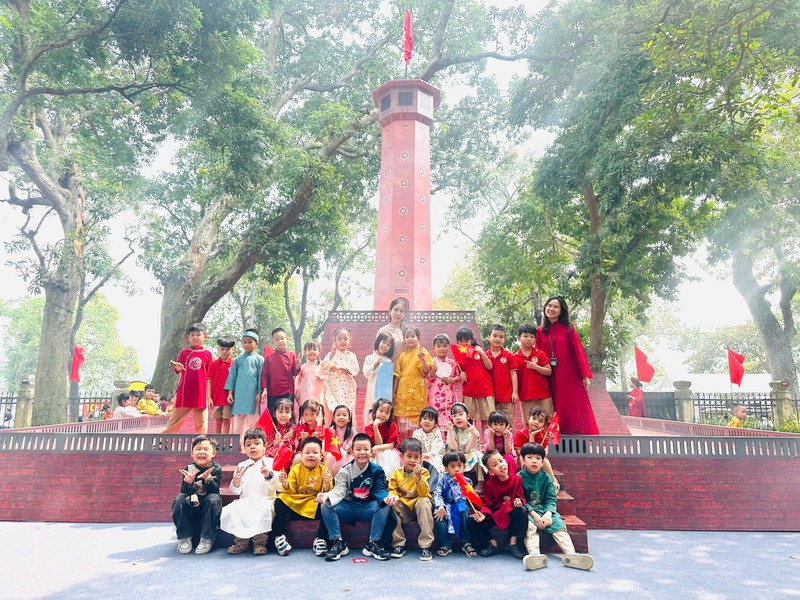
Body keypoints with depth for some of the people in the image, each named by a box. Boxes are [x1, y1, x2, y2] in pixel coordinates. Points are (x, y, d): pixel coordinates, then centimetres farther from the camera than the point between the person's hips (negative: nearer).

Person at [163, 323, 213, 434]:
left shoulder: (207, 354, 4)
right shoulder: (184, 352, 5)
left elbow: (208, 377, 7)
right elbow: (176, 369, 11)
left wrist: (209, 396, 6)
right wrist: (178, 368, -13)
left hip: (200, 393, 0)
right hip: (185, 392, 0)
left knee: (201, 423, 5)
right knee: (176, 419, 6)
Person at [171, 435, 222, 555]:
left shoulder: (216, 469, -8)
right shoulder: (188, 469, -4)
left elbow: (214, 490, -19)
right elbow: (185, 492, -11)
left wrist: (207, 480, -38)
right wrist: (189, 483, -33)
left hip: (207, 507, -2)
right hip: (191, 506, 2)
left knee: (213, 499, -33)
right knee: (180, 498, -24)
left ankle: (207, 538, -20)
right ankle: (184, 537, -11)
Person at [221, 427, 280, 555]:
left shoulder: (271, 463, 4)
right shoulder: (241, 466, 14)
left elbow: (275, 486, -7)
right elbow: (236, 491, 10)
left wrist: (268, 475, -27)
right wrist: (236, 481, -12)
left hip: (264, 501, -3)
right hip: (245, 502, 3)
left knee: (263, 511, -34)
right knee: (230, 511, -24)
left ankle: (260, 542, -11)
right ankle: (241, 541, -4)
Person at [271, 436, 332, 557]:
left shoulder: (324, 470, 0)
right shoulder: (295, 469, 3)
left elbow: (327, 492, -4)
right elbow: (290, 490, -1)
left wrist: (327, 483, -25)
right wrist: (284, 483, -22)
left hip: (315, 505, -1)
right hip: (294, 503, 2)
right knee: (279, 502, -23)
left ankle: (320, 539, -18)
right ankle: (279, 537, -15)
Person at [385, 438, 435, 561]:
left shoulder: (424, 472, -8)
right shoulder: (397, 473, 0)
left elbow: (423, 493, -20)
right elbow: (392, 489, -1)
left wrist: (418, 476, -33)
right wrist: (392, 495, -25)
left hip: (419, 504, -2)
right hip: (403, 507, 2)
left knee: (424, 502, -34)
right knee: (391, 504, -26)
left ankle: (425, 546, -28)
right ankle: (399, 544, -15)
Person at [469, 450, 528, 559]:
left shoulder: (516, 479, -7)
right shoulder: (490, 484, -8)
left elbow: (520, 497, 2)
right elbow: (487, 505, -4)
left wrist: (518, 501, -23)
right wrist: (483, 515, -26)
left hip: (512, 513, 0)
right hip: (495, 514, 0)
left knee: (522, 510, -32)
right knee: (473, 521, -21)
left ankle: (513, 543, -16)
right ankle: (493, 543, -1)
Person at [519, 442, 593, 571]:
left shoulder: (545, 477, 9)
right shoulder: (520, 477, -1)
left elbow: (551, 499, 3)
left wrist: (548, 513, -17)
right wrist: (533, 513, -21)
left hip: (545, 510, 3)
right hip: (528, 511, -3)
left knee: (558, 523, -25)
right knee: (529, 526, -34)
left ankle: (571, 554, -41)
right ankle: (534, 555, -55)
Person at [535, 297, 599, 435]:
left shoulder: (568, 329, -2)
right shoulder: (540, 331, 5)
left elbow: (579, 351, -6)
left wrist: (585, 375, -11)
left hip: (571, 377, -2)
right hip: (552, 379, 3)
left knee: (576, 410, 1)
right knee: (558, 412, 7)